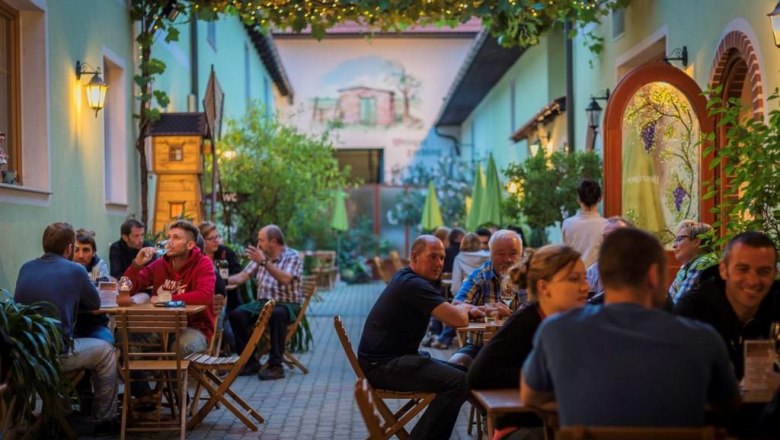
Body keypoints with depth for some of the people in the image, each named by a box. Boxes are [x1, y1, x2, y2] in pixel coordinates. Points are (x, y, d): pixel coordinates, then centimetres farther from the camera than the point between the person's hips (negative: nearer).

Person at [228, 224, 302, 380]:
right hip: (263, 302, 6)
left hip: (287, 305, -6)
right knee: (236, 315, -19)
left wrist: (264, 262, -28)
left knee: (276, 314, -39)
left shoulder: (293, 256, -5)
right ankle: (250, 362, -8)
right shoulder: (261, 256, 12)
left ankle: (276, 366, -30)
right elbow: (242, 277, 10)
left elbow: (285, 279, -23)